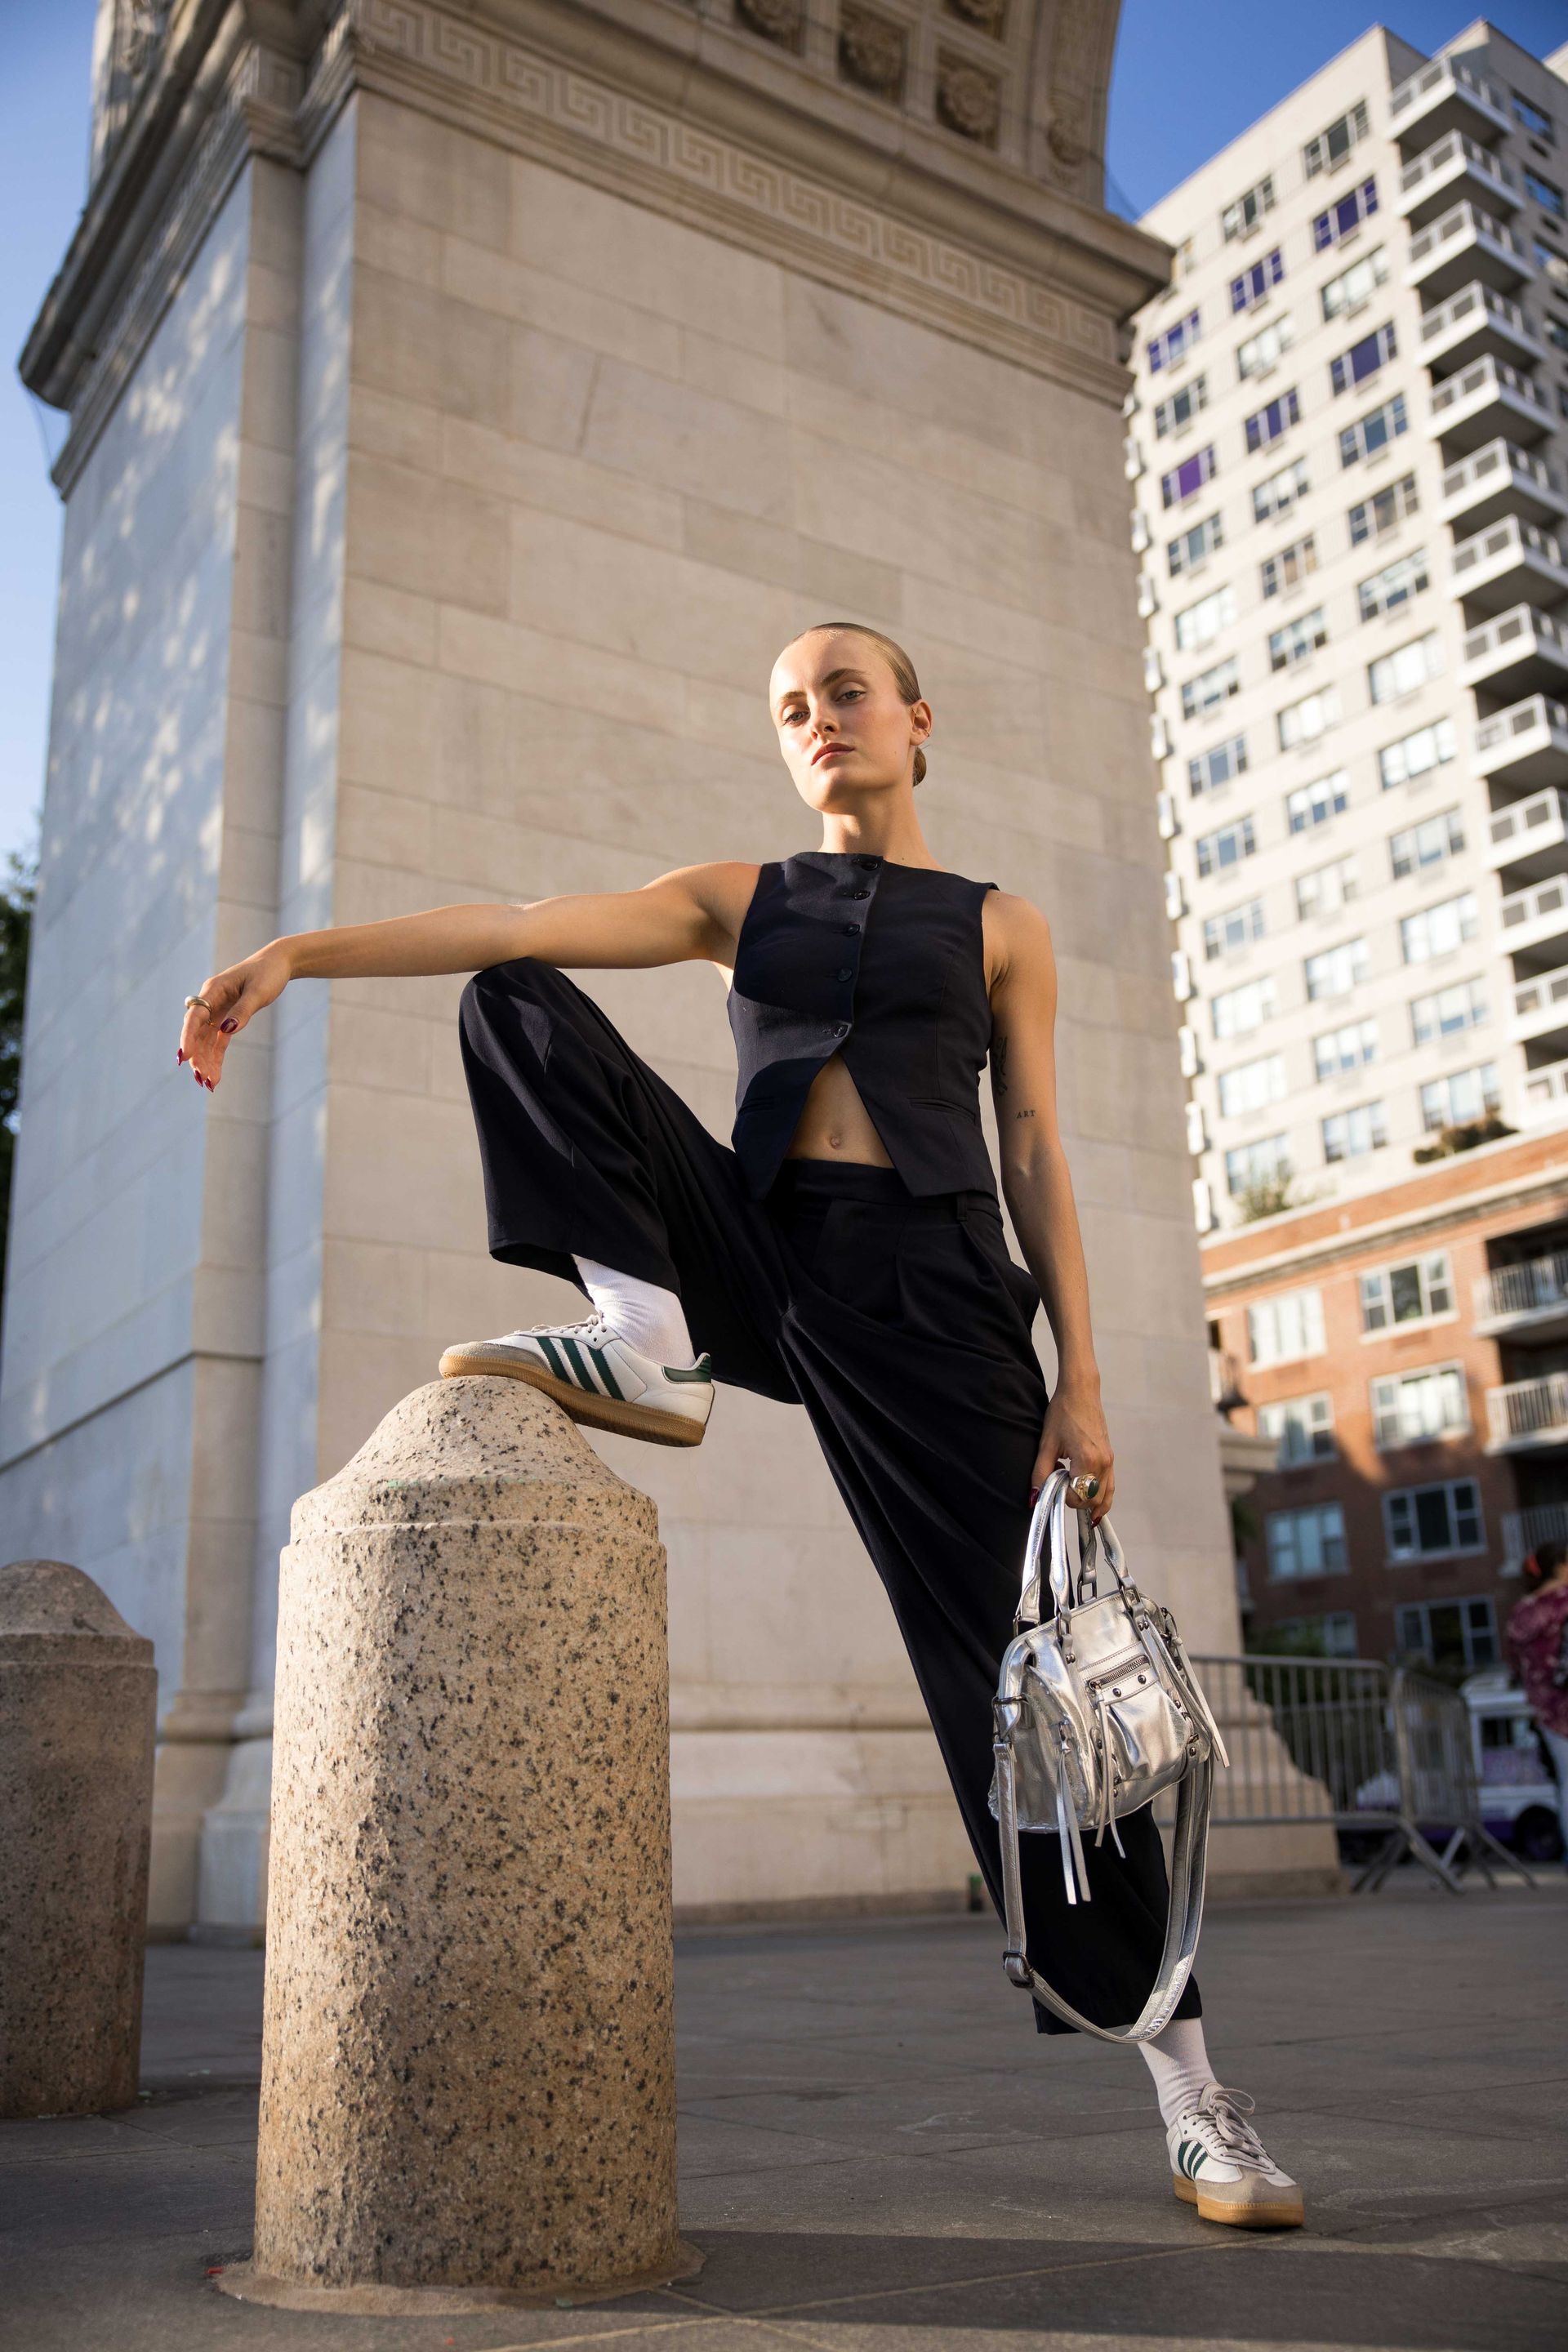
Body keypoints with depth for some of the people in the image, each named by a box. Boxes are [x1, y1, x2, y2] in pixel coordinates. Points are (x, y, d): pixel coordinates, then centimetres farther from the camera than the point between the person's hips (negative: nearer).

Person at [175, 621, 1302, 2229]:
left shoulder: (1000, 926, 13)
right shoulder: (739, 897, 15)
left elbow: (1034, 1159, 7)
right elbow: (521, 929, 0)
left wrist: (1079, 1377, -3)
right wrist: (296, 951, -13)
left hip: (928, 1287, -2)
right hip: (761, 1260, 3)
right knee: (516, 1006, -6)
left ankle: (1190, 2092, 6)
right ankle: (654, 1350, -17)